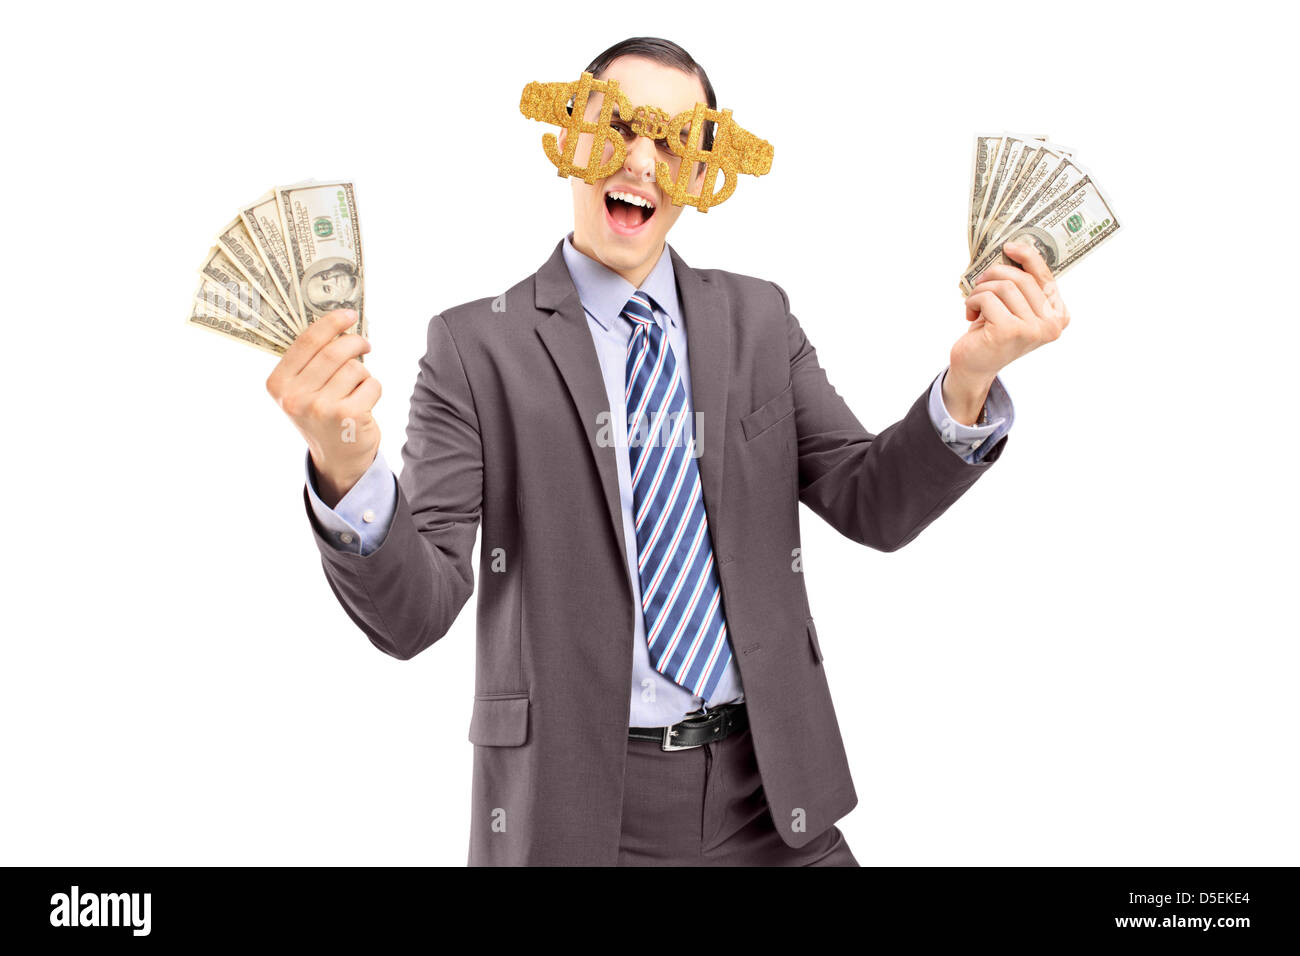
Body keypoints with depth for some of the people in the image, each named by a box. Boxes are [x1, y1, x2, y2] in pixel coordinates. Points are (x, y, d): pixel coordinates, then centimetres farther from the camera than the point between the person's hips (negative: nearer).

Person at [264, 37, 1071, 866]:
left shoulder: (758, 319, 5)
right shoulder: (477, 344, -6)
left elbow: (873, 504, 0)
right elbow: (414, 613, -12)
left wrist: (969, 381, -17)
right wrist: (347, 468, -31)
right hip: (577, 808, -3)